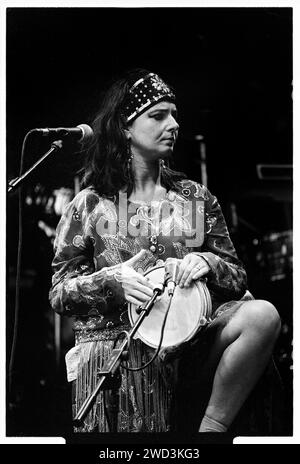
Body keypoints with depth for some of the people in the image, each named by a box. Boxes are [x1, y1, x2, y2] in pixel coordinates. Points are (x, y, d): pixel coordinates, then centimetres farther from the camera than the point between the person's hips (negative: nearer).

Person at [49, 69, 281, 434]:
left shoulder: (196, 198, 11)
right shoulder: (90, 205, 3)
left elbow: (238, 278, 12)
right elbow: (58, 294, 2)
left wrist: (207, 263, -10)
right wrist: (110, 279, -17)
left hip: (185, 337, 3)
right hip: (111, 346, -2)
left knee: (262, 315, -24)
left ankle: (212, 424, -14)